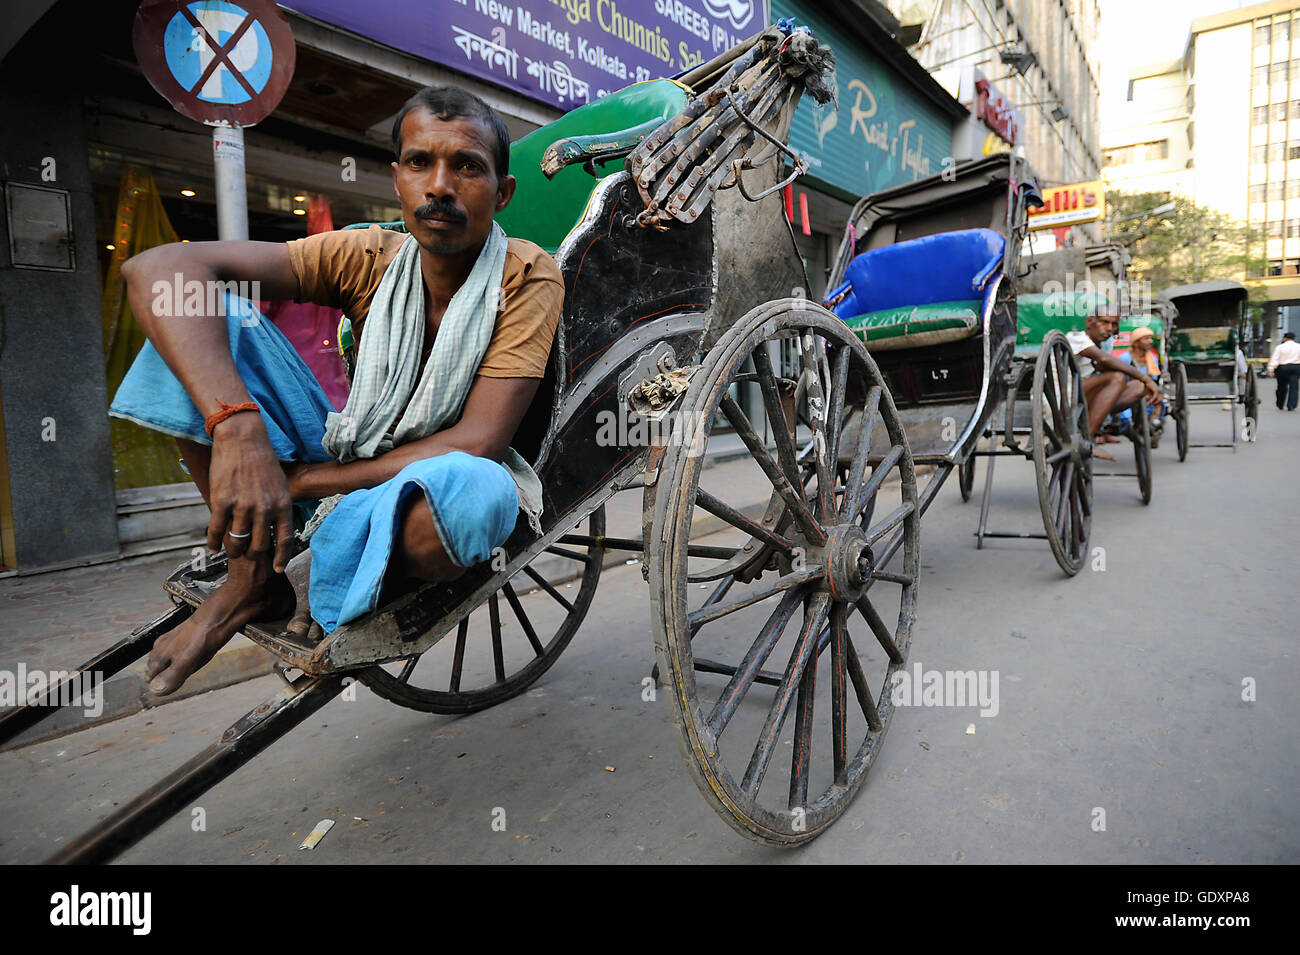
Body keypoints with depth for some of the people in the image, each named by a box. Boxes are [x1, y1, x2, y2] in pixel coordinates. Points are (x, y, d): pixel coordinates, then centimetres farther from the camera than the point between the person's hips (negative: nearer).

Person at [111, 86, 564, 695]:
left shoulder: (528, 278, -15)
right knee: (207, 313, -12)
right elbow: (158, 270, -18)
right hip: (350, 473, 3)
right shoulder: (369, 258, -9)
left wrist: (300, 481, -23)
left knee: (472, 488, -41)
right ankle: (252, 575, -12)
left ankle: (316, 580, -10)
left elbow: (476, 445, -24)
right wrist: (237, 427, -37)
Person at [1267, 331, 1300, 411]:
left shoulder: (1280, 347, -4)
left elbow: (1274, 359, -9)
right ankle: (1291, 406, -8)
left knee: (1282, 387, 9)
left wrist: (1271, 370, -9)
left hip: (1283, 368, -1)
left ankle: (1279, 406, 19)